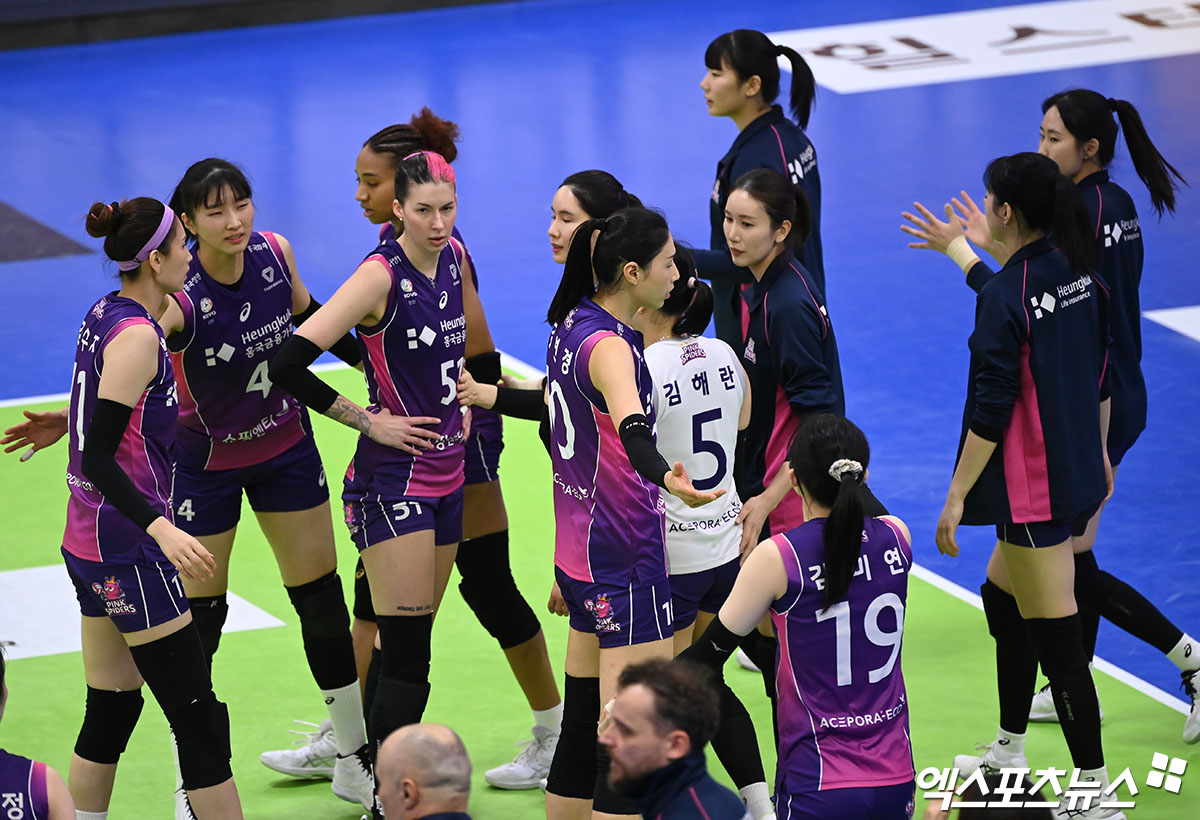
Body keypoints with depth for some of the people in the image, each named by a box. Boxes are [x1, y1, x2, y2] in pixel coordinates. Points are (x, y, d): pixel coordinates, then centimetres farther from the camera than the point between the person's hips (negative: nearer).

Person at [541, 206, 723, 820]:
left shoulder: (571, 326, 7)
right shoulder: (608, 346, -22)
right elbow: (630, 424, -44)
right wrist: (665, 477, -64)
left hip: (579, 555, 10)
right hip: (626, 564, -10)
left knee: (583, 727, 15)